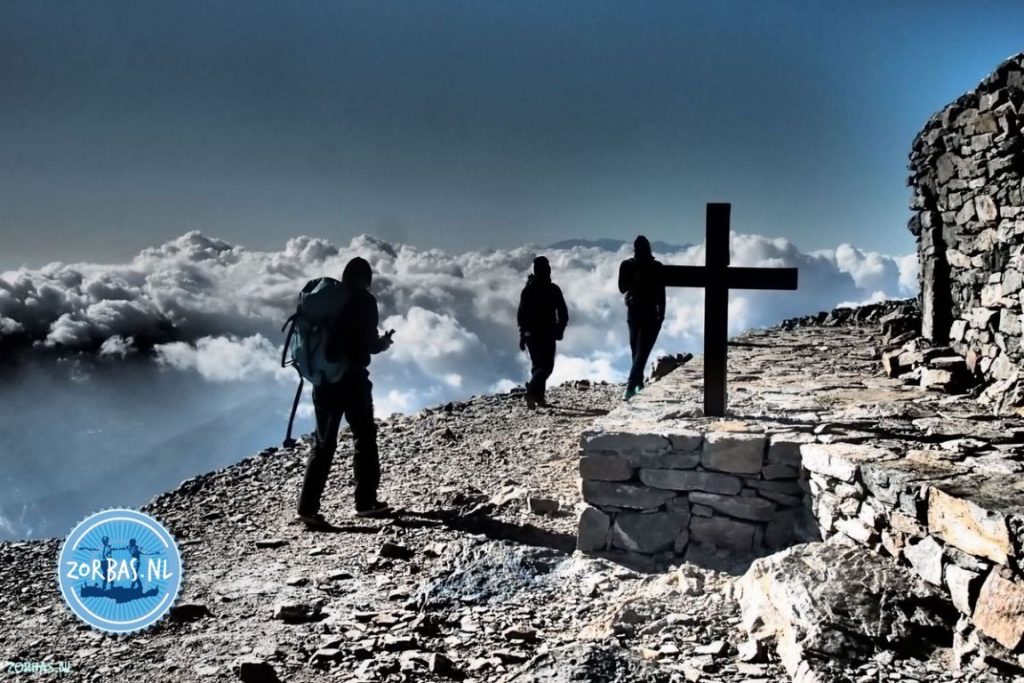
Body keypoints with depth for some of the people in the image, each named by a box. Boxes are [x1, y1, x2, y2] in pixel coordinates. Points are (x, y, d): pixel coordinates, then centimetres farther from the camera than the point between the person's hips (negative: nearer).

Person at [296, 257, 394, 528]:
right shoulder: (364, 301, -7)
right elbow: (369, 343, -13)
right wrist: (384, 343, 7)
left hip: (323, 379, 5)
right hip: (351, 379, -5)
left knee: (323, 443, 10)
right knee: (364, 438, 10)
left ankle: (308, 506, 3)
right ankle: (366, 501, 12)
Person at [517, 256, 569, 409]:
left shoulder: (528, 289, 4)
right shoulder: (553, 289, -5)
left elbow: (521, 314, 4)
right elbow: (563, 314, -4)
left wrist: (522, 335, 10)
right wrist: (559, 330, 9)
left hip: (531, 333, 4)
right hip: (548, 333, -4)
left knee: (537, 365, 16)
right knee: (547, 366, -2)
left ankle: (538, 396, 13)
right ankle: (532, 392, -23)